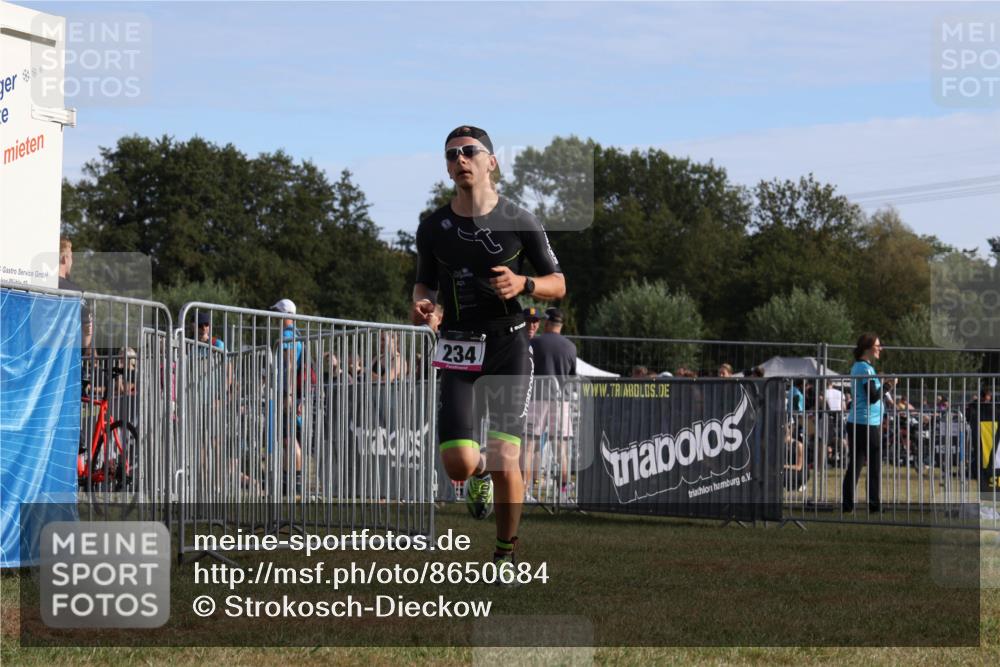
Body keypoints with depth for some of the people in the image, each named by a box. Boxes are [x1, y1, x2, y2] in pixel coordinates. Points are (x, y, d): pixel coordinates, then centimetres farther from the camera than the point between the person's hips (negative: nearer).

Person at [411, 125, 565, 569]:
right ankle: (480, 473, 28)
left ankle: (506, 552, 8)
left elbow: (558, 284, 5)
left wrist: (523, 285, -16)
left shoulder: (519, 223, -1)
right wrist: (422, 309, -7)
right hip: (458, 347, 2)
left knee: (505, 458, -11)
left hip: (509, 343, -2)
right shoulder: (432, 228, 5)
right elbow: (424, 284, 17)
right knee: (458, 465, -11)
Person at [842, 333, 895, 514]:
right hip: (868, 424, -9)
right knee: (875, 465, -2)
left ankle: (847, 505, 6)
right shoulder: (866, 369, -13)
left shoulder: (857, 367, 16)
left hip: (855, 423, 9)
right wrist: (888, 386, -5)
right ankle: (875, 505, 1)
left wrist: (883, 386, 13)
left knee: (855, 464, 8)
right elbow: (873, 397, -17)